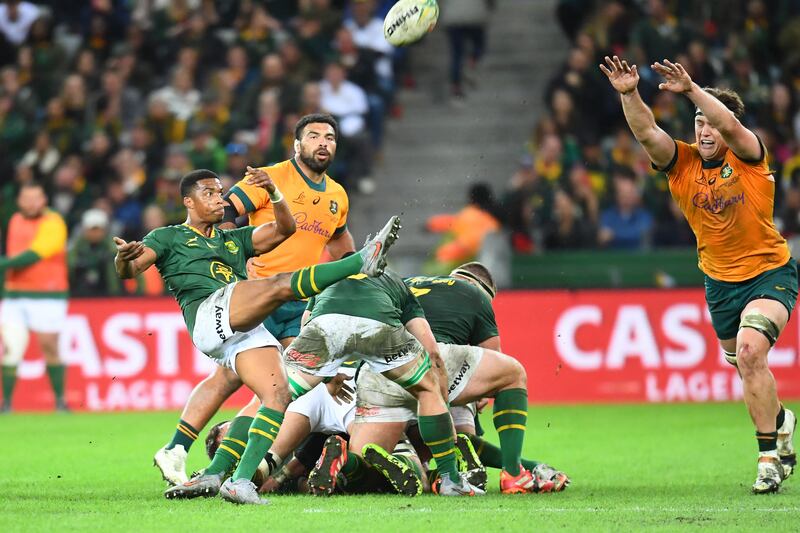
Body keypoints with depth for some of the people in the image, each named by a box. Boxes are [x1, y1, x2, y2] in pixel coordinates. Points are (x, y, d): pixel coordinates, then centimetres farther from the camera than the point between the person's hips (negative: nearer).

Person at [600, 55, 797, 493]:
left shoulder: (747, 158, -13)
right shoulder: (682, 162, -5)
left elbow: (731, 125, -34)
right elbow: (646, 133, -21)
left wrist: (691, 90, -45)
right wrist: (629, 94, -37)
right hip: (720, 282, 5)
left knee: (749, 351, -25)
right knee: (744, 364, 17)